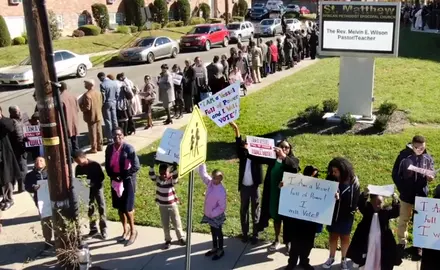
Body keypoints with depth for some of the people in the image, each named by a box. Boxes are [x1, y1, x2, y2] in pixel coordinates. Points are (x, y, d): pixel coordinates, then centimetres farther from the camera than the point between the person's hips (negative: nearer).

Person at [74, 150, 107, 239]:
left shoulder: (95, 165, -16)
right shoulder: (78, 168, -3)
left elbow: (102, 177, -13)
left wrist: (93, 183, -26)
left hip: (97, 188, -4)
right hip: (87, 190, 4)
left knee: (101, 209, 0)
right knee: (90, 210, 10)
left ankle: (103, 230, 11)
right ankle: (93, 229, 22)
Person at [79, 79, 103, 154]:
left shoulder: (87, 95, -22)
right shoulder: (98, 92, 3)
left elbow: (87, 108, -22)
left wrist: (81, 107, -5)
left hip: (91, 116, -7)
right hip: (99, 115, 7)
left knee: (92, 133, 2)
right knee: (99, 131, 15)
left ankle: (94, 148, 9)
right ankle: (99, 146, 24)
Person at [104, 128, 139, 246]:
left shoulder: (128, 148, -17)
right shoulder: (109, 148, 0)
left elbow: (136, 166, -18)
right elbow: (107, 165, 10)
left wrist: (122, 176, -17)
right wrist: (113, 176, -6)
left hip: (127, 181, -5)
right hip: (115, 181, 6)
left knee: (127, 208, -2)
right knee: (119, 207, 15)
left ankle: (133, 231, 19)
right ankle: (125, 230, 33)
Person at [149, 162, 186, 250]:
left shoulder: (171, 180, -17)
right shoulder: (157, 179, -9)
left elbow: (176, 177, -38)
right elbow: (151, 175, -25)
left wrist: (175, 168, -53)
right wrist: (152, 165, -40)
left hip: (172, 205, -2)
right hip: (162, 206, 2)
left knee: (177, 223, 11)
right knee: (165, 224, 13)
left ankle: (181, 238, 30)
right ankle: (168, 240, 30)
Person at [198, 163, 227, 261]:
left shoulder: (221, 191, -27)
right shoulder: (210, 182, -9)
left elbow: (222, 207, -22)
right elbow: (203, 174, -3)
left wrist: (212, 213, -21)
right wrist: (201, 164, -15)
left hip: (217, 216, -7)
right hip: (209, 214, 7)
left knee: (218, 233, 13)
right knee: (213, 232, 23)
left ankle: (220, 251, 30)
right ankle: (214, 248, 41)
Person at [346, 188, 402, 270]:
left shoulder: (386, 210, -6)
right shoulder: (367, 208, -7)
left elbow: (396, 212, -20)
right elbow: (360, 204, -25)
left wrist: (395, 202, -41)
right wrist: (364, 195, -47)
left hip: (382, 241, 0)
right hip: (367, 240, 0)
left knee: (378, 263, 10)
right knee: (366, 263, 15)